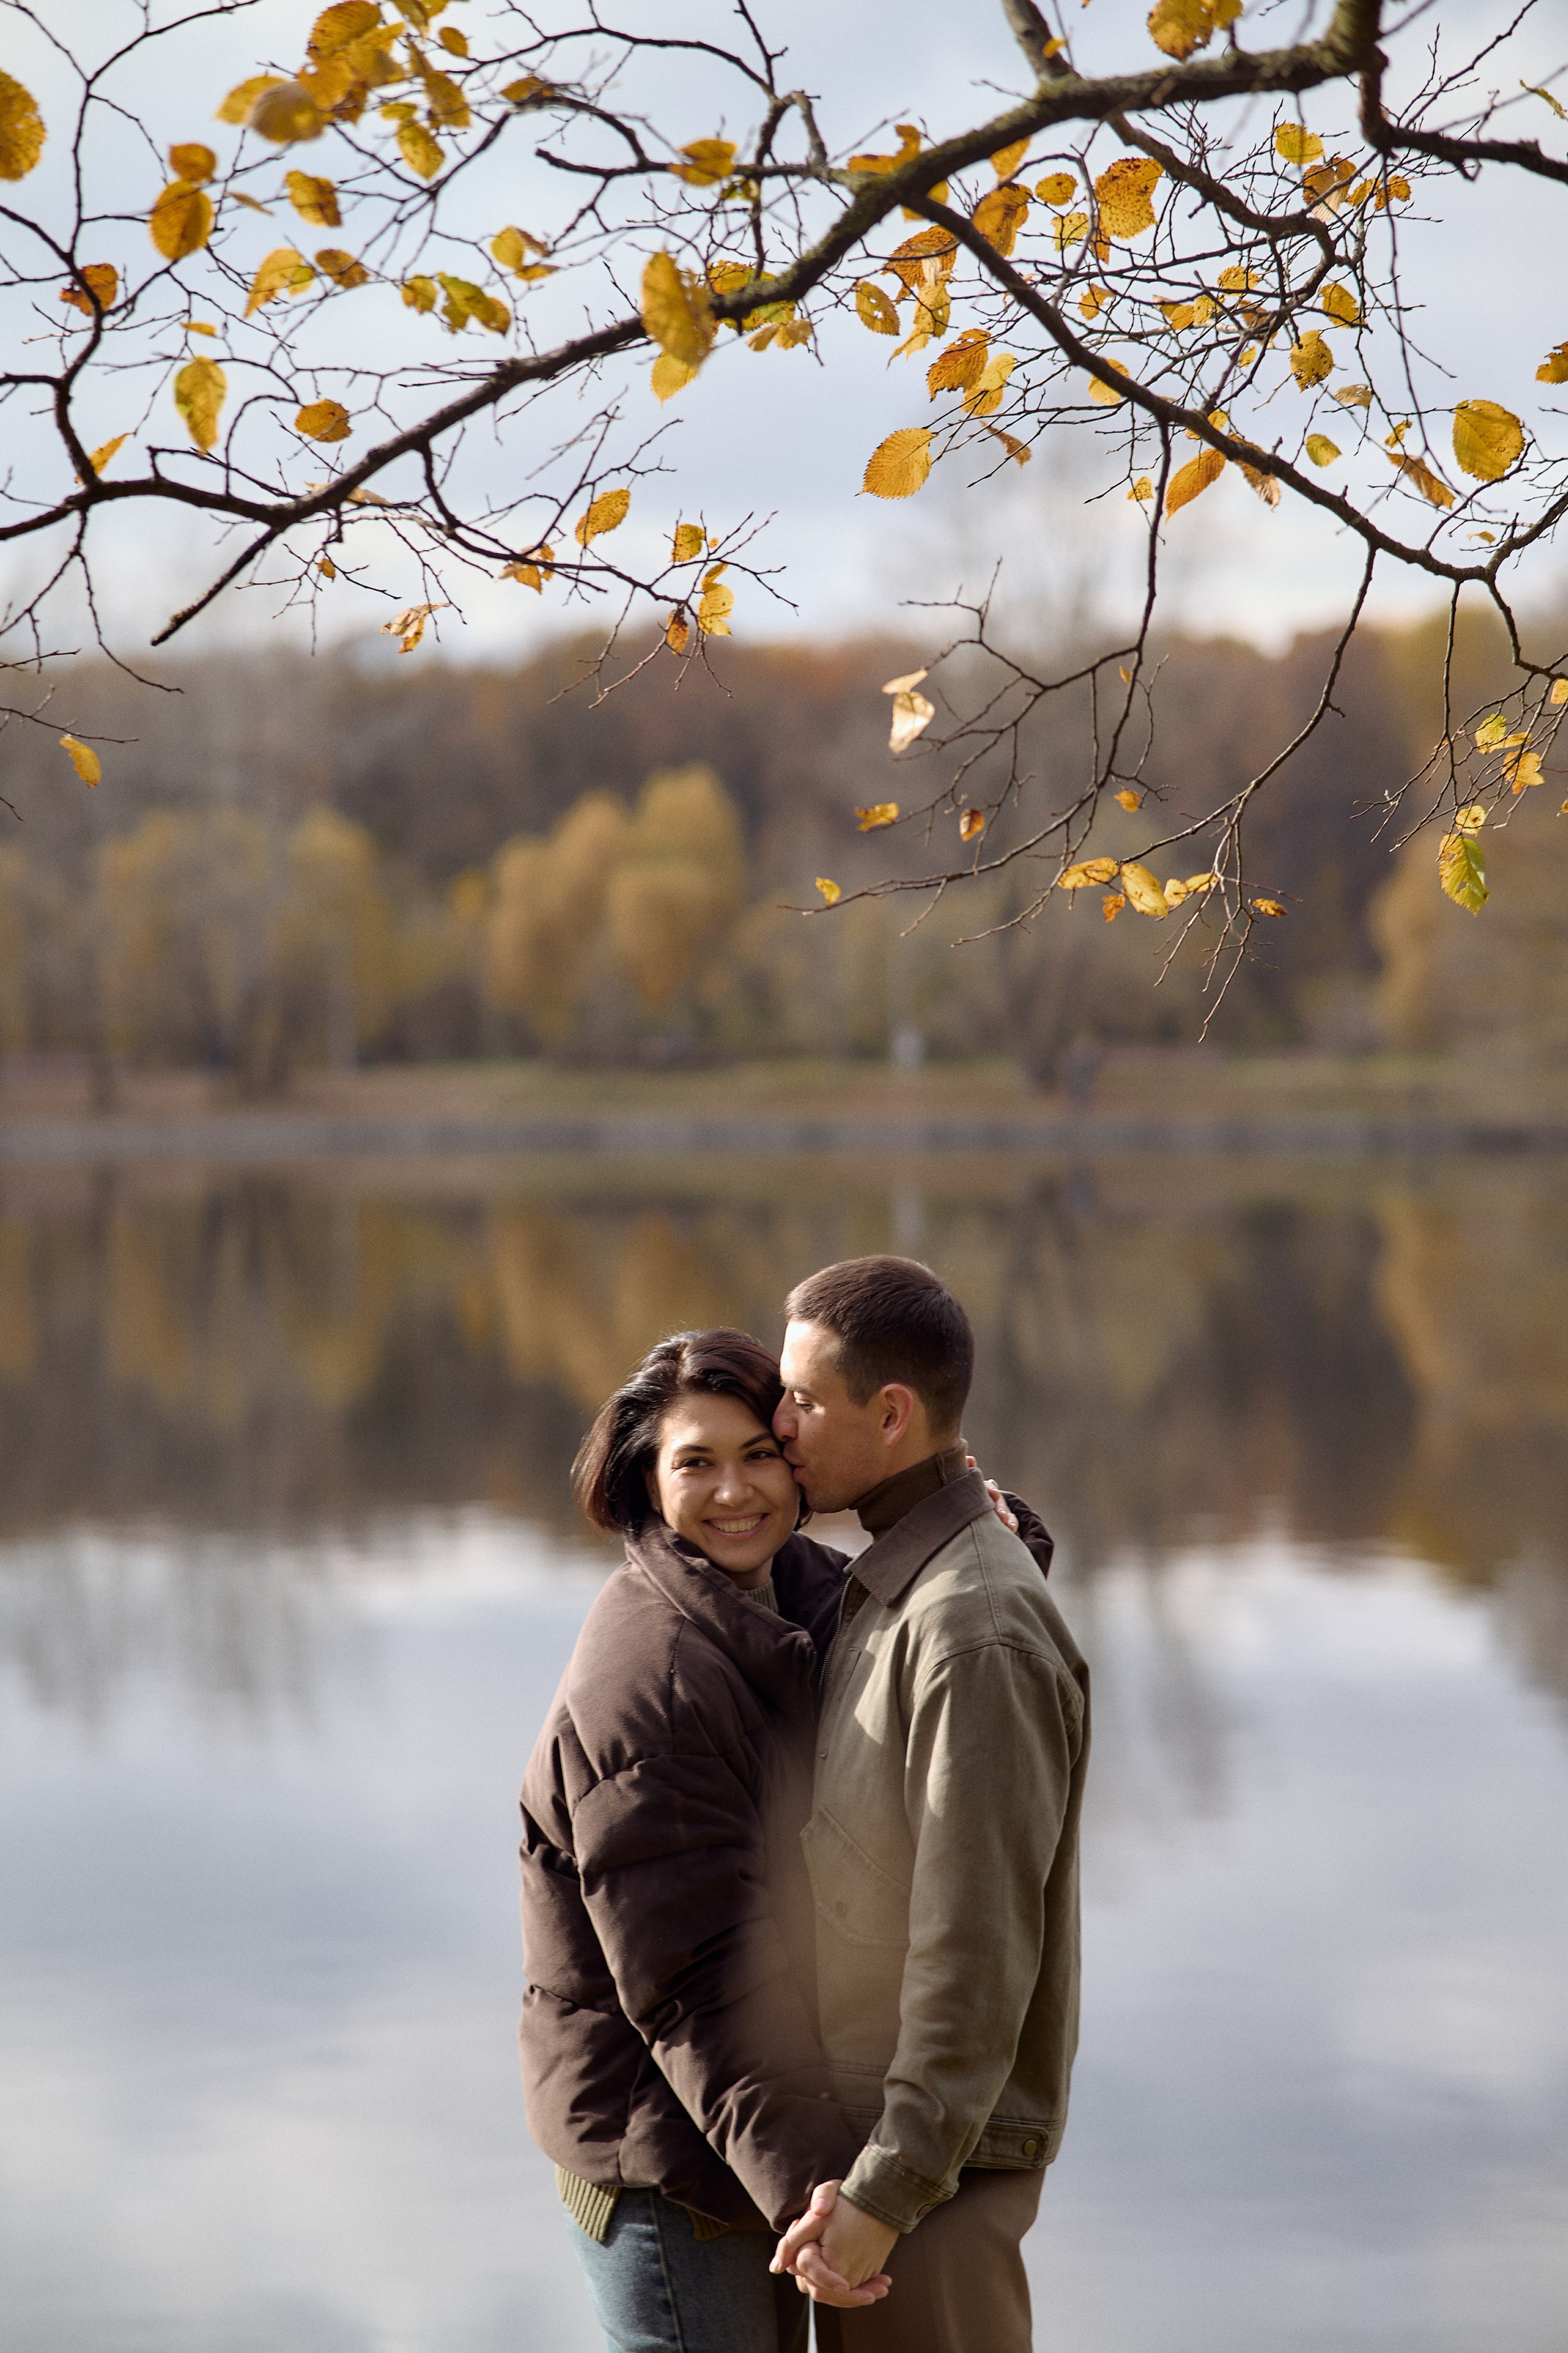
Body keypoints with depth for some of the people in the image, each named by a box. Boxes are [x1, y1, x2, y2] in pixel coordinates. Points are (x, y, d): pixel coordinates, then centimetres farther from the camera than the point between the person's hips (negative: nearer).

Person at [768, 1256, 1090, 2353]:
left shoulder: (978, 1635, -23)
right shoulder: (898, 1585, 9)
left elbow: (981, 1946, -26)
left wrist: (888, 2189, -26)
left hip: (935, 2152, -9)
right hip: (862, 2122, 9)